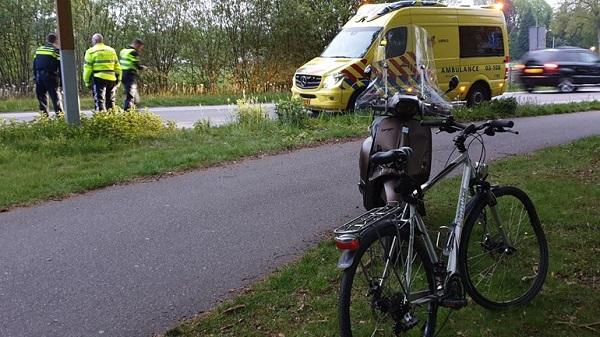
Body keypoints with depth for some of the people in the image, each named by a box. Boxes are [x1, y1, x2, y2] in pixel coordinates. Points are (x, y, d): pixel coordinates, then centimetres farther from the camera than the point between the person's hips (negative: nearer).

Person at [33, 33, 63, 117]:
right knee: (55, 95, -3)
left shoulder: (38, 50, 15)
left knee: (41, 95, 11)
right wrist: (62, 79, -3)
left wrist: (35, 76, 20)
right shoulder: (56, 51, -3)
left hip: (39, 75, 5)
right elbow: (60, 66, -6)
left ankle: (43, 113, 10)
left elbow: (34, 65, 17)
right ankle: (59, 113, -8)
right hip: (51, 76, -5)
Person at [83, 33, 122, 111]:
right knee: (110, 102, 14)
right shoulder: (112, 51, 15)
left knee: (99, 102, -3)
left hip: (99, 78, -5)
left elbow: (87, 68, -5)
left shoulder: (91, 51, -1)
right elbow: (117, 67, 15)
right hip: (111, 79, 5)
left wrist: (87, 81, 2)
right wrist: (118, 80, 19)